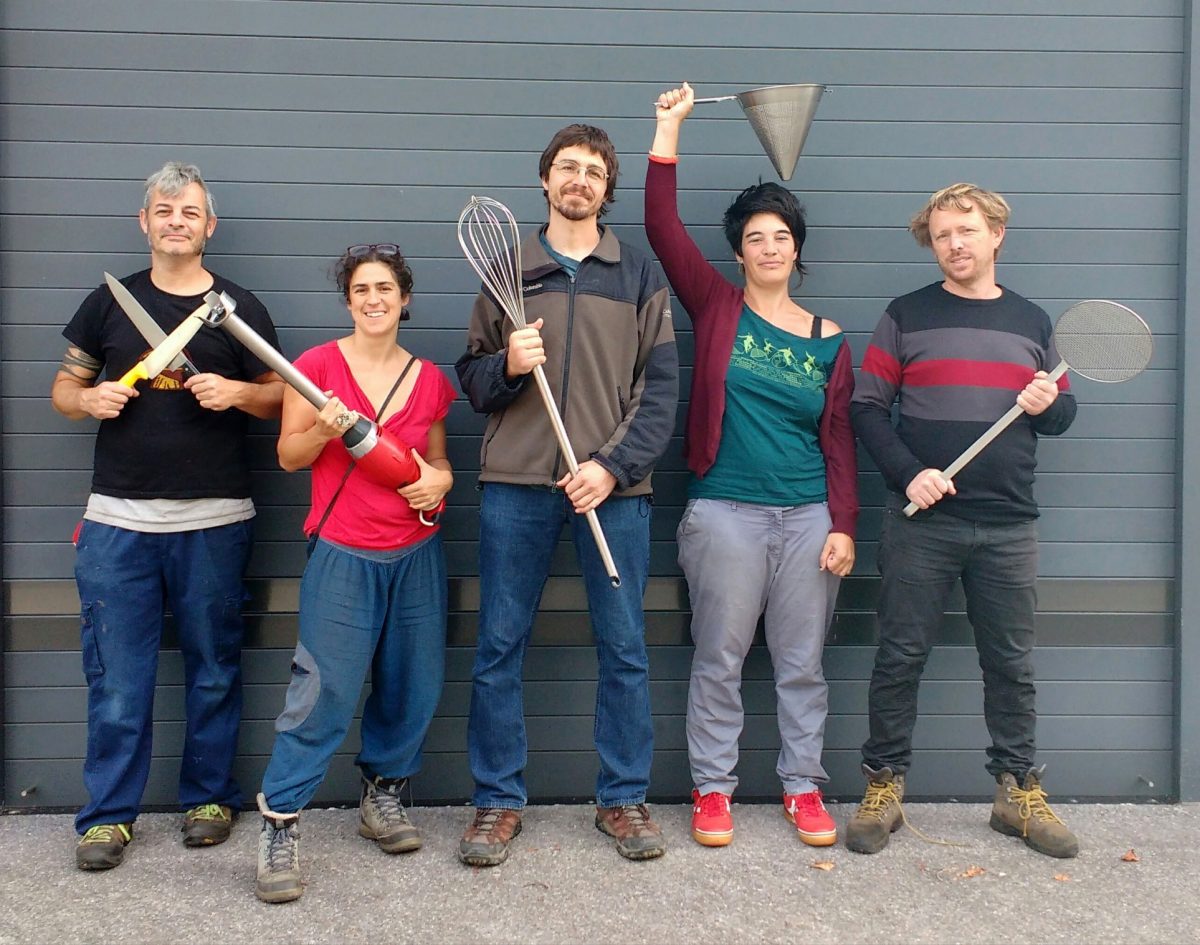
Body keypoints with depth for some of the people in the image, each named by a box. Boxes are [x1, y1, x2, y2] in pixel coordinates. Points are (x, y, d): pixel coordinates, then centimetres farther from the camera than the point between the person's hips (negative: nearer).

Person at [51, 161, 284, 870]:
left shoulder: (239, 307, 6)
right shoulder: (109, 302, 10)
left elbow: (281, 397, 9)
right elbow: (64, 388, 16)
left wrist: (237, 392, -11)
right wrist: (89, 399, -7)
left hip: (214, 521, -1)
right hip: (118, 519, 1)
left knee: (214, 671, 8)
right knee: (116, 676, 3)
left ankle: (210, 797, 23)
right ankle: (110, 813, 16)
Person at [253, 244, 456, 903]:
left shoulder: (428, 379, 7)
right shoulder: (319, 364, -2)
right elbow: (289, 456, 0)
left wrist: (439, 481, -5)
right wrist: (324, 429, -19)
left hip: (417, 553, 4)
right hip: (343, 553, -4)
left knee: (413, 687, 9)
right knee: (325, 691, -7)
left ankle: (382, 795, 31)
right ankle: (278, 825, 6)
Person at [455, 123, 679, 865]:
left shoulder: (640, 273, 8)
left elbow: (661, 387, 2)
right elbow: (472, 380, 11)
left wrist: (612, 465, -10)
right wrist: (508, 365, -11)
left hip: (614, 486, 0)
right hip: (516, 484, 1)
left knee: (625, 649, 4)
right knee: (500, 647, 3)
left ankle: (624, 798, 19)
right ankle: (499, 801, 17)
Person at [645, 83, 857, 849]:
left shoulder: (829, 342, 7)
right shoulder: (717, 308, 3)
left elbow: (840, 444, 6)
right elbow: (663, 227, -6)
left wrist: (843, 525, -1)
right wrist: (670, 129, -7)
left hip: (808, 519, 2)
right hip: (725, 513, -1)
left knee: (803, 663, 10)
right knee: (719, 659, 5)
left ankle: (805, 788, 23)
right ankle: (712, 789, 18)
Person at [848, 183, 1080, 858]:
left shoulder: (1032, 321, 13)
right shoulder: (907, 316, 4)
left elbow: (1063, 414, 18)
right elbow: (867, 408, 1)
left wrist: (1048, 405, -6)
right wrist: (908, 473, -13)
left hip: (1010, 527, 3)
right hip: (922, 523, -2)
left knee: (1012, 663, 9)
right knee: (902, 657, 2)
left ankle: (1019, 791, 22)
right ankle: (884, 788, 14)